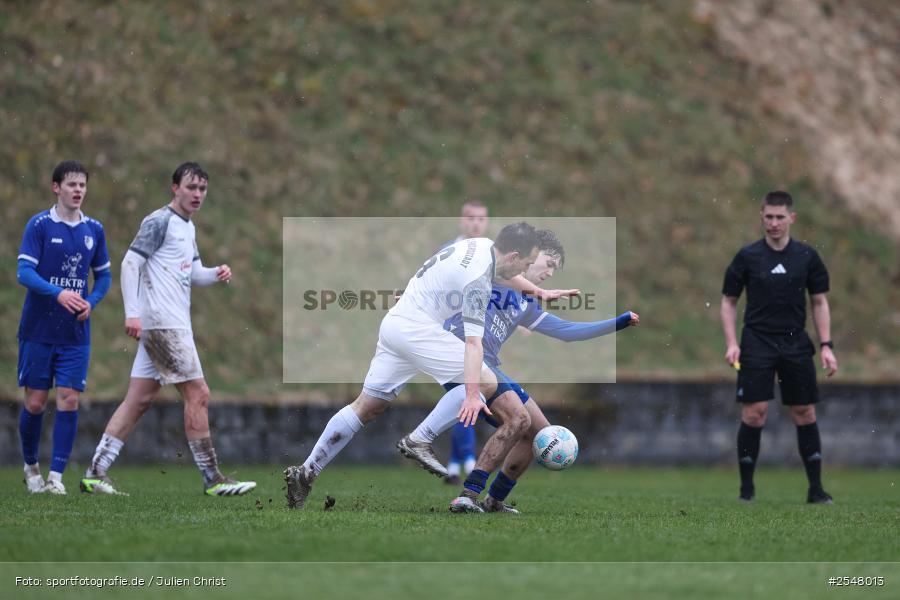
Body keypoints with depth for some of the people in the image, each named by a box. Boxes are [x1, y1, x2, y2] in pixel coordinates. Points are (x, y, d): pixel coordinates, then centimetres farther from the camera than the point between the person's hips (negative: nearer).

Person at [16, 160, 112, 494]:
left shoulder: (94, 230, 7)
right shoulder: (40, 225, -5)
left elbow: (104, 275, 16)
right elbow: (24, 272, -13)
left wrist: (91, 302, -4)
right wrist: (58, 293, -28)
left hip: (75, 335, 3)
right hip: (38, 331, -3)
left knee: (68, 401, -6)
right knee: (35, 402, 2)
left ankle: (56, 476, -3)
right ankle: (31, 467, 23)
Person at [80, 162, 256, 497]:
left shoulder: (187, 228, 20)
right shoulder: (160, 221, -8)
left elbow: (193, 274, 28)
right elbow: (130, 263, -13)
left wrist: (216, 274, 6)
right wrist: (132, 313, -20)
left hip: (171, 325, 9)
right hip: (162, 322, -9)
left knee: (139, 400, 6)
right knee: (197, 394, -8)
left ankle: (95, 474, 6)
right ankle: (212, 480, -5)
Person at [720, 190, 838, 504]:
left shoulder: (807, 256, 4)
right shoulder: (748, 256, 0)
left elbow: (819, 302, 10)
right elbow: (728, 301, 6)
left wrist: (826, 346, 2)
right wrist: (731, 343, -5)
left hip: (796, 345, 2)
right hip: (757, 344, -2)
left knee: (805, 413, 3)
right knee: (754, 413, -9)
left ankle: (816, 488, 10)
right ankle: (747, 487, 2)